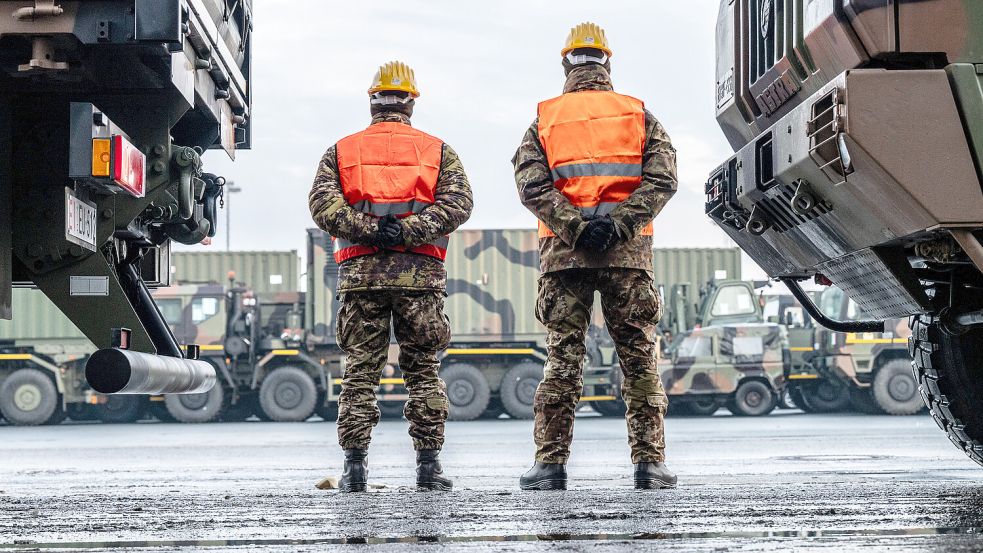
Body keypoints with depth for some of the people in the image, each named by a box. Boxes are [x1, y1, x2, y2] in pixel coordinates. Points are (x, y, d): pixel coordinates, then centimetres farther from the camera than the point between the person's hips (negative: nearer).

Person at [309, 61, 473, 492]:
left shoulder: (341, 151, 11)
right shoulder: (437, 150, 11)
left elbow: (322, 203, -4)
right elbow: (458, 201, -5)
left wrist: (369, 231, -10)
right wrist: (407, 231, -11)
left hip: (361, 271, 0)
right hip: (420, 271, 0)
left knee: (360, 370, 4)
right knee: (423, 369, 5)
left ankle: (355, 466, 0)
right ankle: (428, 465, 3)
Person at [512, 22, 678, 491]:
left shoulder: (544, 120, 9)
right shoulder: (638, 115, 10)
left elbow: (532, 185, -6)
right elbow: (661, 179, -4)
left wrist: (575, 226, -10)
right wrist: (618, 224, -10)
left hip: (563, 253, 0)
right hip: (629, 254, 0)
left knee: (562, 358, 1)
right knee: (640, 358, 4)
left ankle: (550, 463, -1)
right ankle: (649, 462, 3)